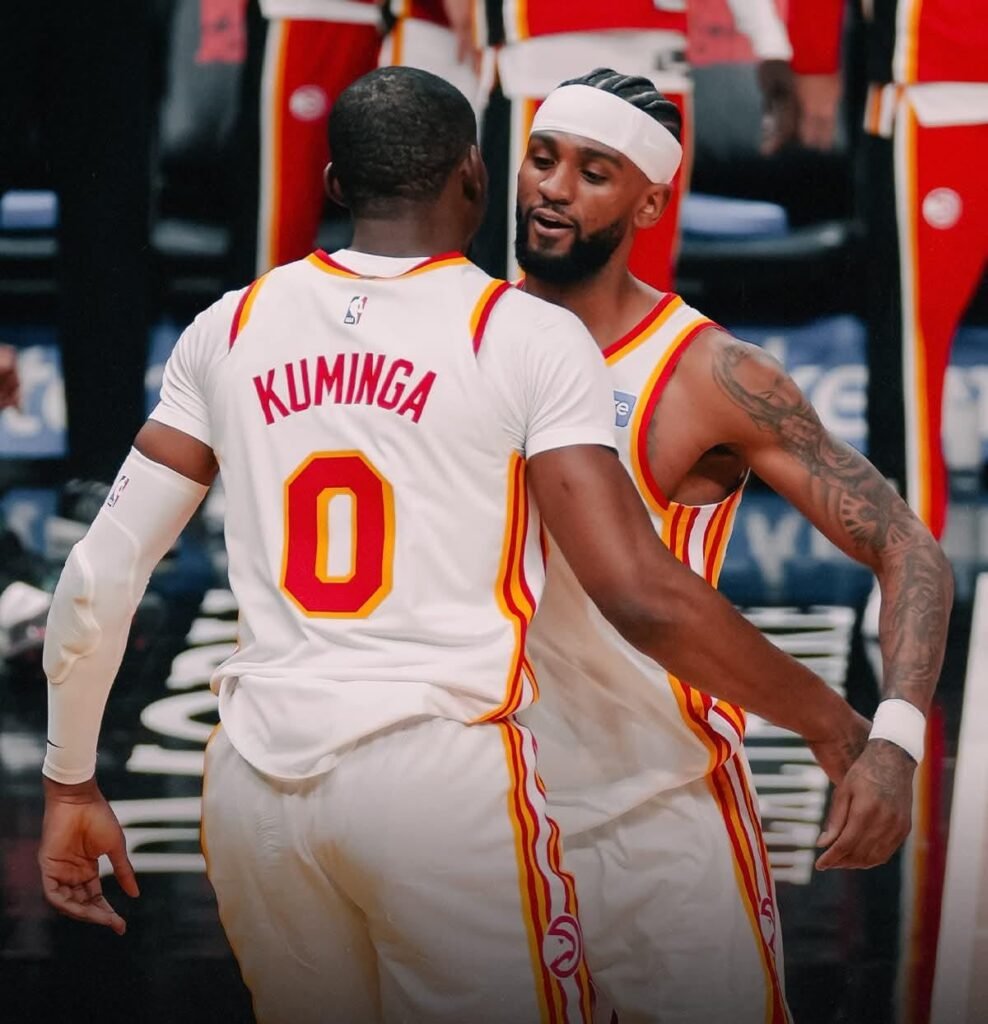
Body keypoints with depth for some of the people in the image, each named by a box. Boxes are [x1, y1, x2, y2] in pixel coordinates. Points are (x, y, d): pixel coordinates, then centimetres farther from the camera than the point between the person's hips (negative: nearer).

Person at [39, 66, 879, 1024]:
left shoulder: (231, 329, 9)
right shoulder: (529, 336, -2)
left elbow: (102, 574, 8)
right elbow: (642, 597, -9)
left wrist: (69, 782, 19)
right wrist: (828, 720, 3)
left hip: (256, 782, 4)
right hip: (444, 768, -4)